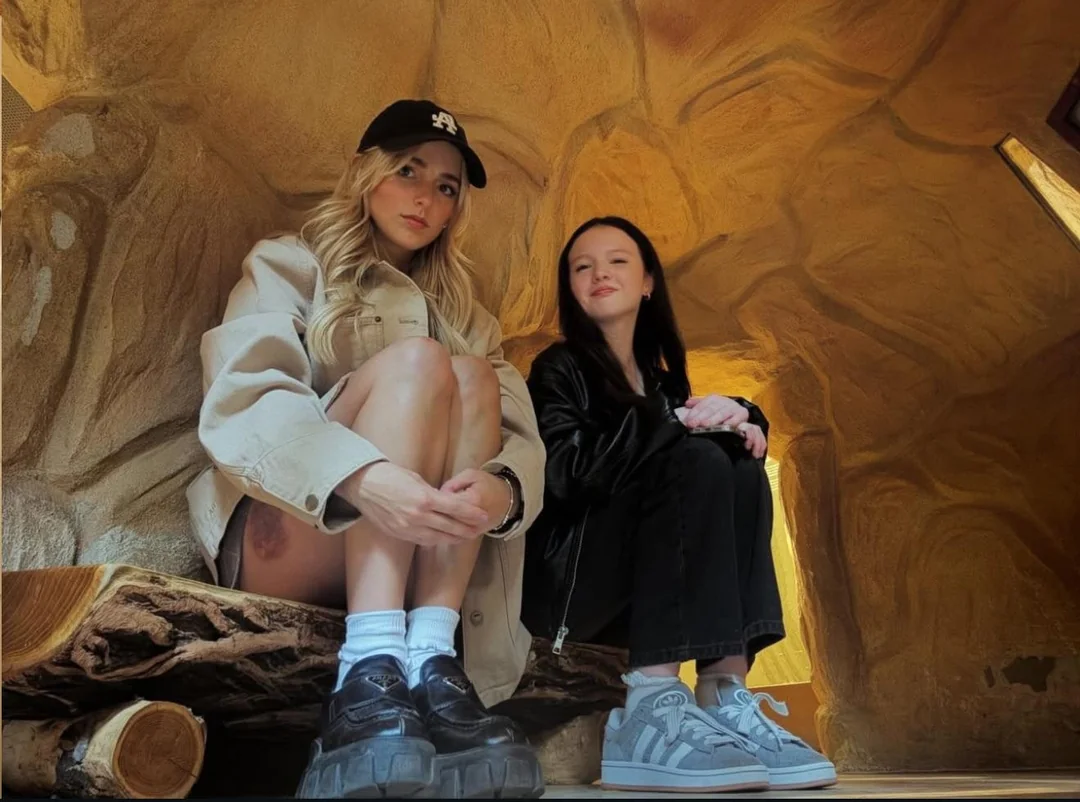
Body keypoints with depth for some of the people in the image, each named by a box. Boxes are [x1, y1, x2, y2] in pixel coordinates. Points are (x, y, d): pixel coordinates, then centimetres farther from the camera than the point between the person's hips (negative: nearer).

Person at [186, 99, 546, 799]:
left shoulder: (462, 313, 21)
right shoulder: (290, 265, 10)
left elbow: (522, 435, 2)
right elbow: (241, 402, -11)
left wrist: (501, 487, -25)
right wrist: (363, 476, -32)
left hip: (421, 561, 3)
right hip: (282, 539, -3)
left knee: (472, 377, -19)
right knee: (415, 361, -23)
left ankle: (432, 659, -34)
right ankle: (370, 671, -40)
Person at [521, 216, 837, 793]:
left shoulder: (661, 379, 19)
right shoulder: (559, 369, 1)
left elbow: (733, 441, 10)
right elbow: (565, 472, -17)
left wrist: (739, 423, -13)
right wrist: (680, 423, -21)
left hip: (634, 592, 6)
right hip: (563, 579, -6)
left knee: (742, 470, -15)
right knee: (696, 462, -25)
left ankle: (725, 697, -27)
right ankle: (651, 710, -37)